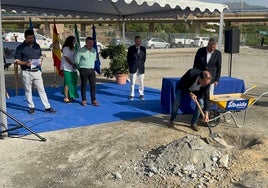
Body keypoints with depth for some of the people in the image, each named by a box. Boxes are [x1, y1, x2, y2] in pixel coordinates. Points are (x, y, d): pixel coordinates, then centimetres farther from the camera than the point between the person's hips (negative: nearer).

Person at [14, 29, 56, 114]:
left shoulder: (37, 46, 10)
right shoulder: (20, 47, -4)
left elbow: (40, 56, 20)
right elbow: (16, 60, -3)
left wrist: (40, 61, -3)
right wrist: (25, 63, -20)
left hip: (37, 71, 3)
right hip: (26, 72, -3)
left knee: (41, 89, 4)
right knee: (28, 90, 7)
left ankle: (47, 107, 7)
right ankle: (31, 107, 20)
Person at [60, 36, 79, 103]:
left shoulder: (72, 48, 18)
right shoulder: (66, 48, -9)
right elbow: (66, 58, -16)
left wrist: (75, 65, 8)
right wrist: (72, 64, -17)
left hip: (73, 68, 9)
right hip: (67, 69, -9)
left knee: (73, 83, 10)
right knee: (68, 83, -8)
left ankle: (70, 96, 19)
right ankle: (66, 97, -3)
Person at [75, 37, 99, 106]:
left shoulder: (94, 50, 8)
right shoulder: (81, 50, -8)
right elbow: (77, 60, -2)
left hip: (92, 70, 4)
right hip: (83, 70, -4)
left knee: (93, 85, 1)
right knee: (84, 85, 3)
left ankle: (93, 100, 7)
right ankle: (84, 100, 12)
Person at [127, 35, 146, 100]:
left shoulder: (143, 49, 8)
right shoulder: (130, 49, 1)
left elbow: (144, 58, 12)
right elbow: (128, 58, 3)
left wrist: (141, 64, 4)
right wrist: (130, 66, -1)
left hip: (141, 68, 2)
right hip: (133, 68, -2)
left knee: (141, 82, 5)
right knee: (132, 82, -1)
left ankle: (141, 94, 14)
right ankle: (132, 95, 6)